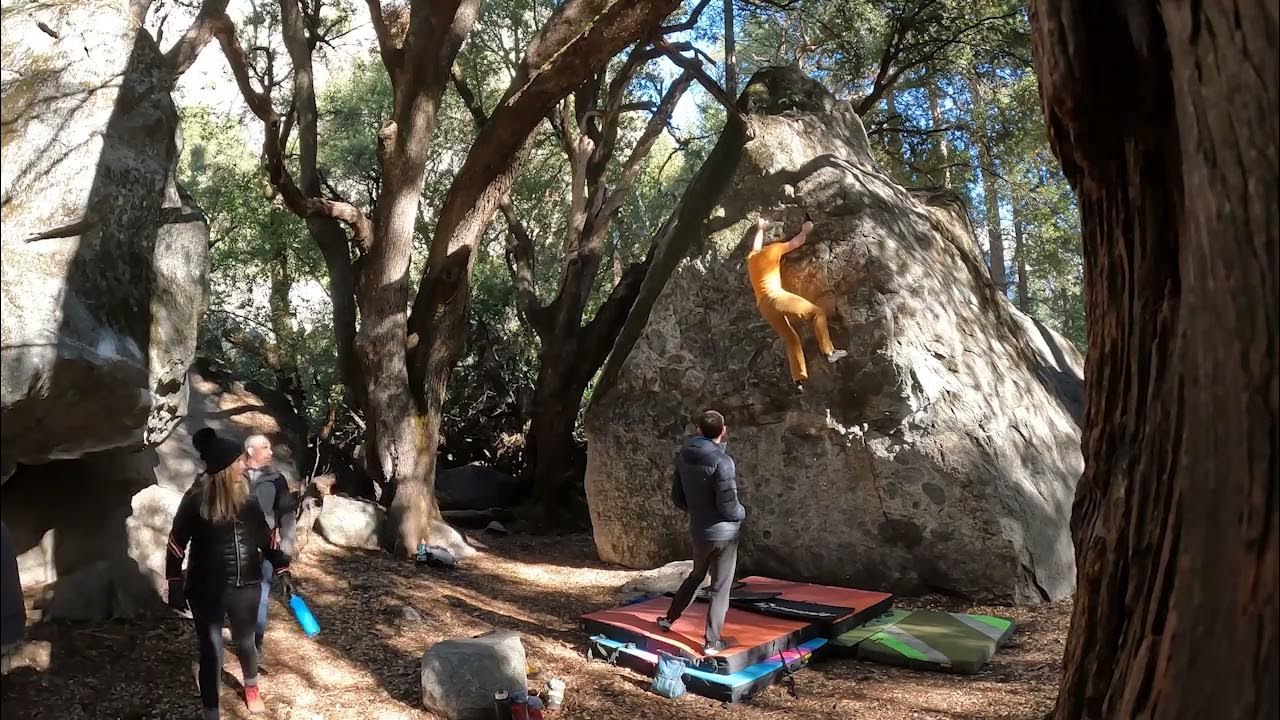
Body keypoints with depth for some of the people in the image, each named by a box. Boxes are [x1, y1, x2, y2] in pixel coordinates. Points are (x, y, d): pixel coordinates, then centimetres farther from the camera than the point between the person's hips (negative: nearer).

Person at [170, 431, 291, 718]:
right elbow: (176, 543, -7)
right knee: (211, 653, 3)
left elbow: (263, 535, 7)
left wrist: (282, 567, 10)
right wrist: (175, 586, -8)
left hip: (245, 586, 4)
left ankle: (251, 686, 49)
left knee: (245, 643, 20)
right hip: (207, 590, -3)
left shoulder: (247, 495, -4)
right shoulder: (196, 499, -15)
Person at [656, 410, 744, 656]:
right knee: (720, 588, 6)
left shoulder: (683, 456, -1)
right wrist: (742, 512, -1)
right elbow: (728, 506, -22)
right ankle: (712, 641, 10)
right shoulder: (721, 461, -22)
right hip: (723, 533, -6)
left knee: (696, 576, 27)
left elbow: (677, 497, 6)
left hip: (698, 531, 6)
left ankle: (670, 618, 38)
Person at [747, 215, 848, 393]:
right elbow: (797, 242, 19)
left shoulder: (752, 257, 27)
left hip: (763, 306, 7)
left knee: (791, 339, 10)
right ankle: (829, 351, -8)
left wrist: (760, 228, 66)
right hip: (775, 297, -7)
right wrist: (805, 230, 37)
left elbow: (757, 245, 50)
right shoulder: (772, 250, 10)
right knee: (817, 313, -1)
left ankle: (798, 379, 0)